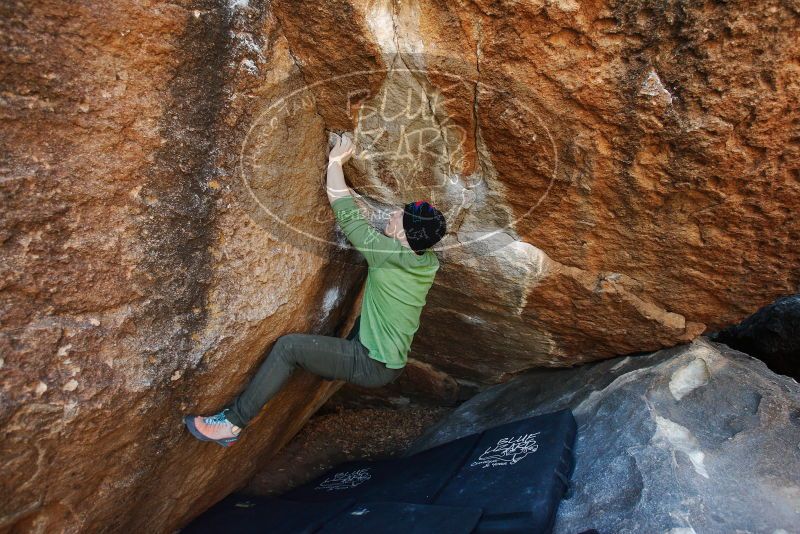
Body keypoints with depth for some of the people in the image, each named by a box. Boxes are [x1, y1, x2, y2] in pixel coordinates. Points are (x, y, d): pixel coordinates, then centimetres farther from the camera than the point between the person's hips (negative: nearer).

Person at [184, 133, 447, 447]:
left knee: (289, 346, -10)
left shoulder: (389, 254, -25)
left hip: (372, 367, -8)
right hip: (393, 364, 8)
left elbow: (344, 211, -17)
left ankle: (233, 423, -2)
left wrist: (336, 161, -5)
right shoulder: (430, 263, -4)